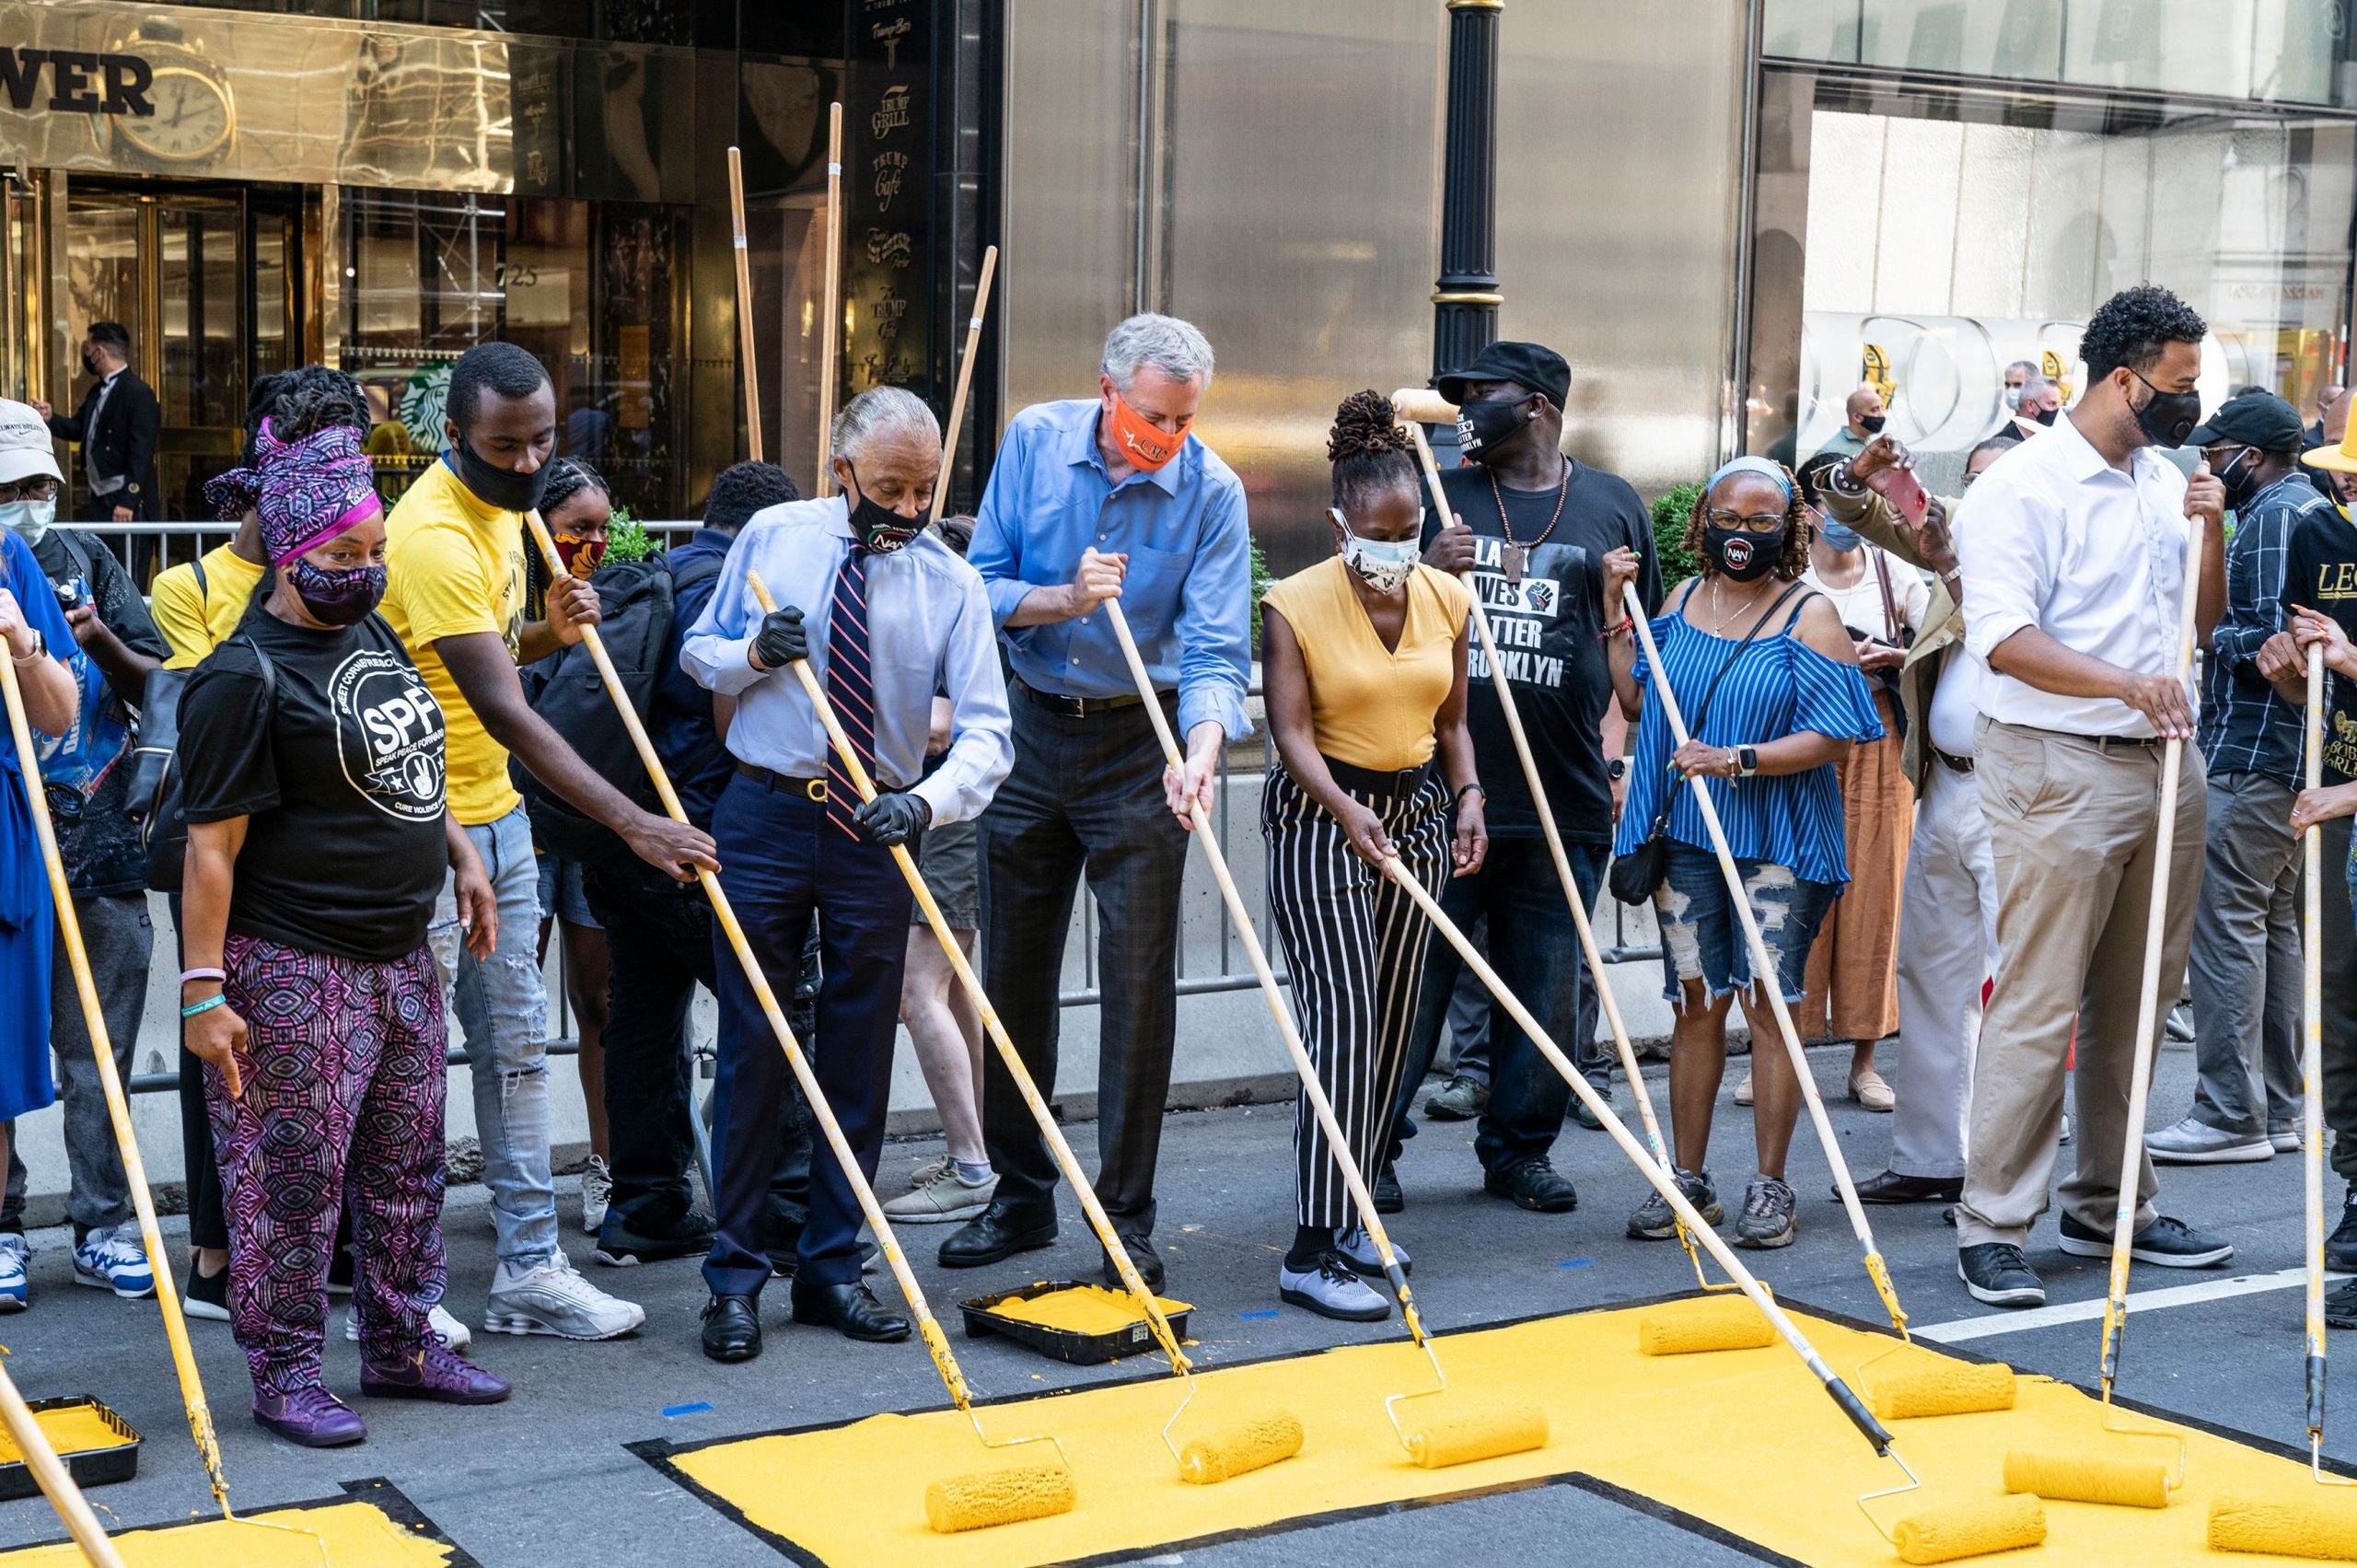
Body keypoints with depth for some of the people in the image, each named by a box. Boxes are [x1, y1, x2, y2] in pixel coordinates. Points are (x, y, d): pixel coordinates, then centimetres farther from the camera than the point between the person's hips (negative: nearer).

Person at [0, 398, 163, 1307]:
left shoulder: (86, 561, 9)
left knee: (100, 1059, 8)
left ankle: (104, 1229, 17)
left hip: (102, 856, 3)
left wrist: (104, 644, -12)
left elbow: (158, 693, 8)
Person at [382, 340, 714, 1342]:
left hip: (496, 815, 9)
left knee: (516, 1045, 10)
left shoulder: (501, 508, 7)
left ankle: (530, 1267, 17)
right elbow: (502, 710, -30)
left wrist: (547, 631, -2)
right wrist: (630, 821, -34)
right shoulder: (434, 536, -23)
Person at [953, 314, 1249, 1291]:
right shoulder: (1034, 441, -5)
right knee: (1015, 972, 9)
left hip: (1140, 745, -3)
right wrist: (1064, 600, -22)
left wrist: (1202, 749, -35)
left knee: (1138, 982, -3)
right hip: (1031, 733, 3)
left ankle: (1127, 1219, 7)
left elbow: (1215, 649, -17)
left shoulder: (1212, 490, -11)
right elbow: (980, 588, -4)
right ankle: (1020, 1198, 23)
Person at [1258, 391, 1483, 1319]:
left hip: (1415, 813, 6)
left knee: (1391, 1027, 9)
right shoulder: (1296, 605, -12)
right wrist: (1347, 811, -32)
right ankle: (1312, 1253, -12)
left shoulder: (1447, 601, 4)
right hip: (1319, 817, -6)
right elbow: (1292, 732, -17)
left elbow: (1450, 721, 12)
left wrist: (1468, 801, -5)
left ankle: (1348, 1217, 22)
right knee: (1342, 1024, -13)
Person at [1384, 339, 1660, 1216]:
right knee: (1410, 977, 0)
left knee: (1549, 986, 8)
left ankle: (1520, 1147, 23)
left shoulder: (1611, 504, 10)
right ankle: (1373, 1148, 12)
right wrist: (1427, 574, -10)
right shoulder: (1442, 498, 9)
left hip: (1563, 803, 1)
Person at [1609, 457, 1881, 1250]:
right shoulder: (1680, 602, 10)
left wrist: (1738, 760, -22)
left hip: (1774, 843, -4)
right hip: (1683, 837, 4)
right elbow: (1639, 703, 19)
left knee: (1769, 1005, -3)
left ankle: (1769, 1187, 7)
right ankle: (1688, 1180, 16)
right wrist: (1616, 621, 8)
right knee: (1695, 1004, 8)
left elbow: (1831, 736, -11)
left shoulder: (1809, 615, -4)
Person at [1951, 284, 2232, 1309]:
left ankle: (2110, 1208, 24)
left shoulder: (2166, 481, 15)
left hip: (2162, 766, 8)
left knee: (2135, 1004, 12)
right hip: (2056, 771, -7)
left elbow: (2200, 626, 19)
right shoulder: (2020, 488, -9)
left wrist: (2210, 537, 2)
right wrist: (2122, 682, -31)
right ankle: (1992, 1229, 0)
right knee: (2038, 1007, -7)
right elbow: (2005, 639, -19)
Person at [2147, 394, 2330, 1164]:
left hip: (2249, 754, -11)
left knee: (2227, 926, -8)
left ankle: (2230, 1115, -6)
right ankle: (2277, 1109, 19)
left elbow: (2270, 641, -21)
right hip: (2298, 753, 11)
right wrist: (2216, 630, 14)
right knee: (2274, 926, 13)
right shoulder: (2319, 509, 18)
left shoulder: (2271, 518, -13)